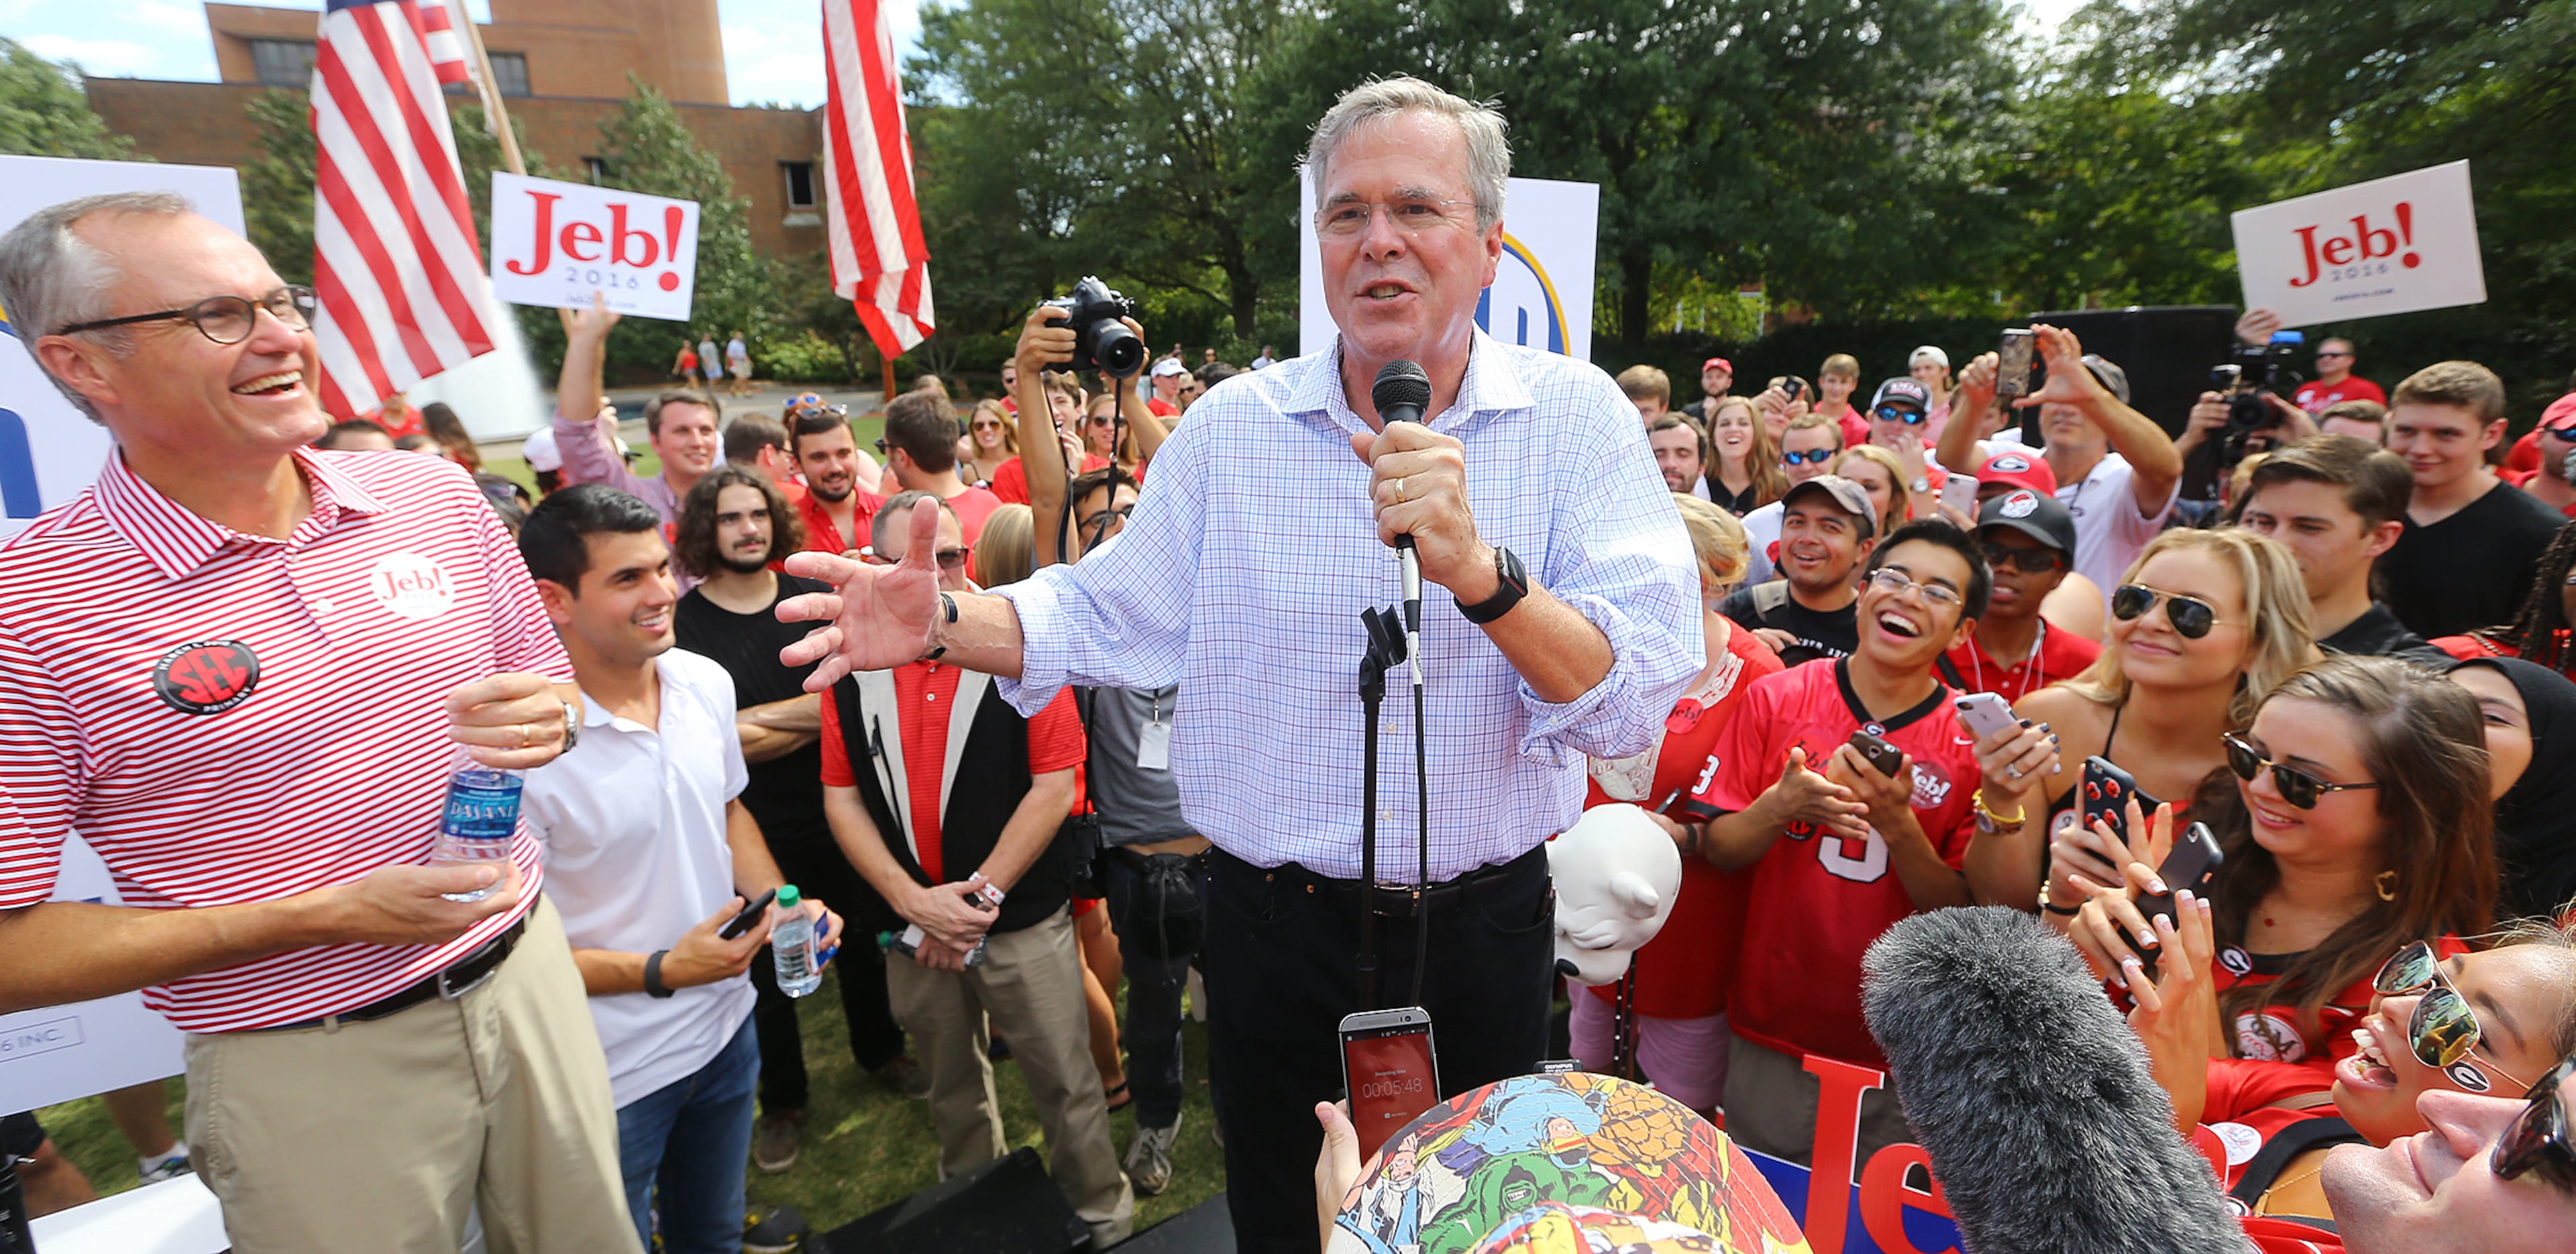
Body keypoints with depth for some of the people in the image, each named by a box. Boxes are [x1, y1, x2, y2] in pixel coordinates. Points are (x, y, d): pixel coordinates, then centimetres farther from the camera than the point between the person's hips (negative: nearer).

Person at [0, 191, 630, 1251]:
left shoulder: (436, 495, -1)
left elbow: (544, 676, 12)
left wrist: (545, 719, -11)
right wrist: (328, 914, -19)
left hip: (529, 975, 4)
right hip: (312, 1071, -4)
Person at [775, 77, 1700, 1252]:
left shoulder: (1576, 417, -11)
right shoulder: (1232, 427, -4)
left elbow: (1637, 700, -20)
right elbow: (1113, 615, 2)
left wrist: (1477, 570, -37)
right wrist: (945, 626, -13)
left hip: (1479, 930, 0)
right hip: (1274, 927, 1)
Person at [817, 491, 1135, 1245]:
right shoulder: (851, 668, -2)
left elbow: (1056, 785, -13)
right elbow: (841, 799, 0)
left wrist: (981, 895, -14)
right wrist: (913, 900, -11)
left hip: (1026, 924, -3)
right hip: (913, 929, 4)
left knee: (1065, 1083, 9)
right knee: (952, 1088, 23)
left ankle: (1101, 1215, 34)